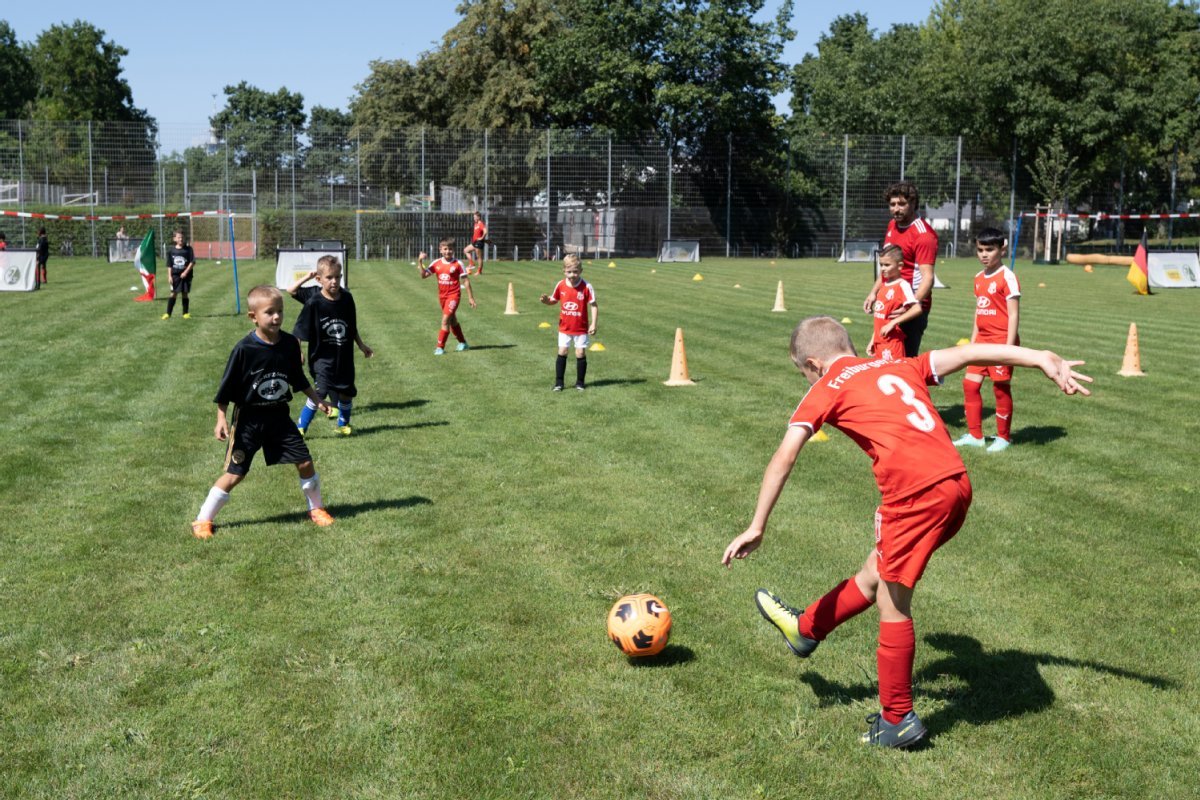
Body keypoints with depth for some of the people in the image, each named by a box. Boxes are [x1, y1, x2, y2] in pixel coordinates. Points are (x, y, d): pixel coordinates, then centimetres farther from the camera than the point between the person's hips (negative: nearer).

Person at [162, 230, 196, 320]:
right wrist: (170, 276, 1)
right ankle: (168, 313, 1)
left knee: (185, 294, 4)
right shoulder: (171, 251, 4)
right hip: (175, 275, 1)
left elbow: (192, 262, -5)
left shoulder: (188, 249, -2)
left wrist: (186, 272, -13)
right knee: (173, 293, -2)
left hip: (185, 275, -1)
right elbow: (169, 265, 8)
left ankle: (185, 313, 13)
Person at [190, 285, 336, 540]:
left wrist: (316, 400, 14)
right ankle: (203, 521, 13)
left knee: (305, 463, 3)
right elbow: (226, 387, -10)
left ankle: (317, 509, 25)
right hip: (249, 420, -4)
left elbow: (298, 378, 13)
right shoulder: (244, 349, -17)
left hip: (280, 417, 4)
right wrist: (222, 419, -13)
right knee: (234, 474, -2)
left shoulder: (290, 344, -4)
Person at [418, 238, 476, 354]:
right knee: (452, 321, 18)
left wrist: (470, 297, -4)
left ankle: (440, 347, -11)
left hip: (453, 295, -6)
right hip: (442, 296, 6)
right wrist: (420, 262, -17)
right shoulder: (436, 264, 2)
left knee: (445, 320, -15)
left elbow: (466, 281, -4)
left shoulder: (457, 264, -8)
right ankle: (463, 343, 35)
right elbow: (424, 275, -4)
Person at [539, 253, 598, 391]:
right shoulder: (561, 285, -5)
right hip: (564, 328, 3)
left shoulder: (586, 287, -14)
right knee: (562, 352, 3)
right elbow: (553, 301, 9)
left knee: (580, 354, 2)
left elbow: (593, 305, -9)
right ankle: (558, 382, 11)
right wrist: (546, 300, -15)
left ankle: (580, 382, 17)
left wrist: (593, 324, -14)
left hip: (581, 328, -3)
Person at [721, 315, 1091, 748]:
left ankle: (898, 721, 20)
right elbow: (970, 352, 15)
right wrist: (1042, 359, 10)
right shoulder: (900, 367, 23)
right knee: (875, 574, 23)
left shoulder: (825, 390, 7)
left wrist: (757, 527, 4)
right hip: (957, 486, 7)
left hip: (916, 494, -7)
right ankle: (805, 629, 42)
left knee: (893, 604, 9)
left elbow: (784, 458, 1)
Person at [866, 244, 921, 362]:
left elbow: (917, 309, -24)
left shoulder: (902, 285, -12)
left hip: (892, 342, -8)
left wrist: (893, 322, -23)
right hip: (879, 342, 8)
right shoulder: (884, 286, 12)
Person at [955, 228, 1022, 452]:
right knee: (970, 383, 5)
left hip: (1001, 339, -7)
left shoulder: (1007, 277, -11)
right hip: (982, 339, 7)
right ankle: (975, 435, 15)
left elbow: (1013, 315, -13)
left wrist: (1009, 346, -18)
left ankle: (1004, 437, 13)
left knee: (1001, 387, 1)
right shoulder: (979, 278, 11)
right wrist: (972, 341, 17)